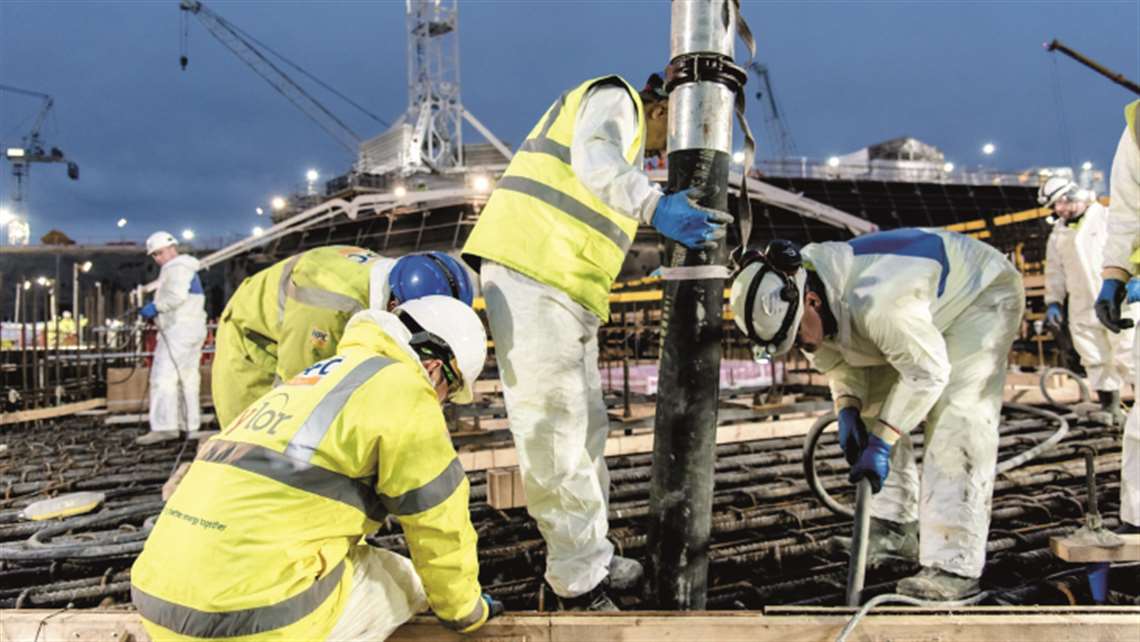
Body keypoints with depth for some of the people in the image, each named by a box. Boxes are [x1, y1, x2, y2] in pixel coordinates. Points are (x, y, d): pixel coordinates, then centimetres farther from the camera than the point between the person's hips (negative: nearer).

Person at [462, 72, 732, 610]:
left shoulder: (628, 142, 33)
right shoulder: (614, 99, 2)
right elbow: (594, 159, -21)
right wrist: (654, 206, -37)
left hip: (565, 290, 11)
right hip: (530, 273, -11)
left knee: (584, 428, 14)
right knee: (553, 434, -7)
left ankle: (592, 559, 25)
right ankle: (580, 583, 2)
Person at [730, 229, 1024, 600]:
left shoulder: (873, 303, -43)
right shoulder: (790, 300, -16)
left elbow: (927, 372, -32)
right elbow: (838, 360, -1)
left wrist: (880, 443, -29)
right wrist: (848, 411, -18)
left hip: (982, 296, -8)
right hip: (926, 310, 8)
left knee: (953, 423, -19)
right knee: (873, 404, 3)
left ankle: (954, 566, -15)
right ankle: (897, 529, 15)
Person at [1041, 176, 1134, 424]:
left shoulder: (1106, 218, 1)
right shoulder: (1058, 234, 15)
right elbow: (1054, 270, 17)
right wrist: (1053, 301, 8)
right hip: (1082, 308, 5)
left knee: (1127, 356, -6)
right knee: (1096, 361, 6)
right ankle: (1109, 408, 14)